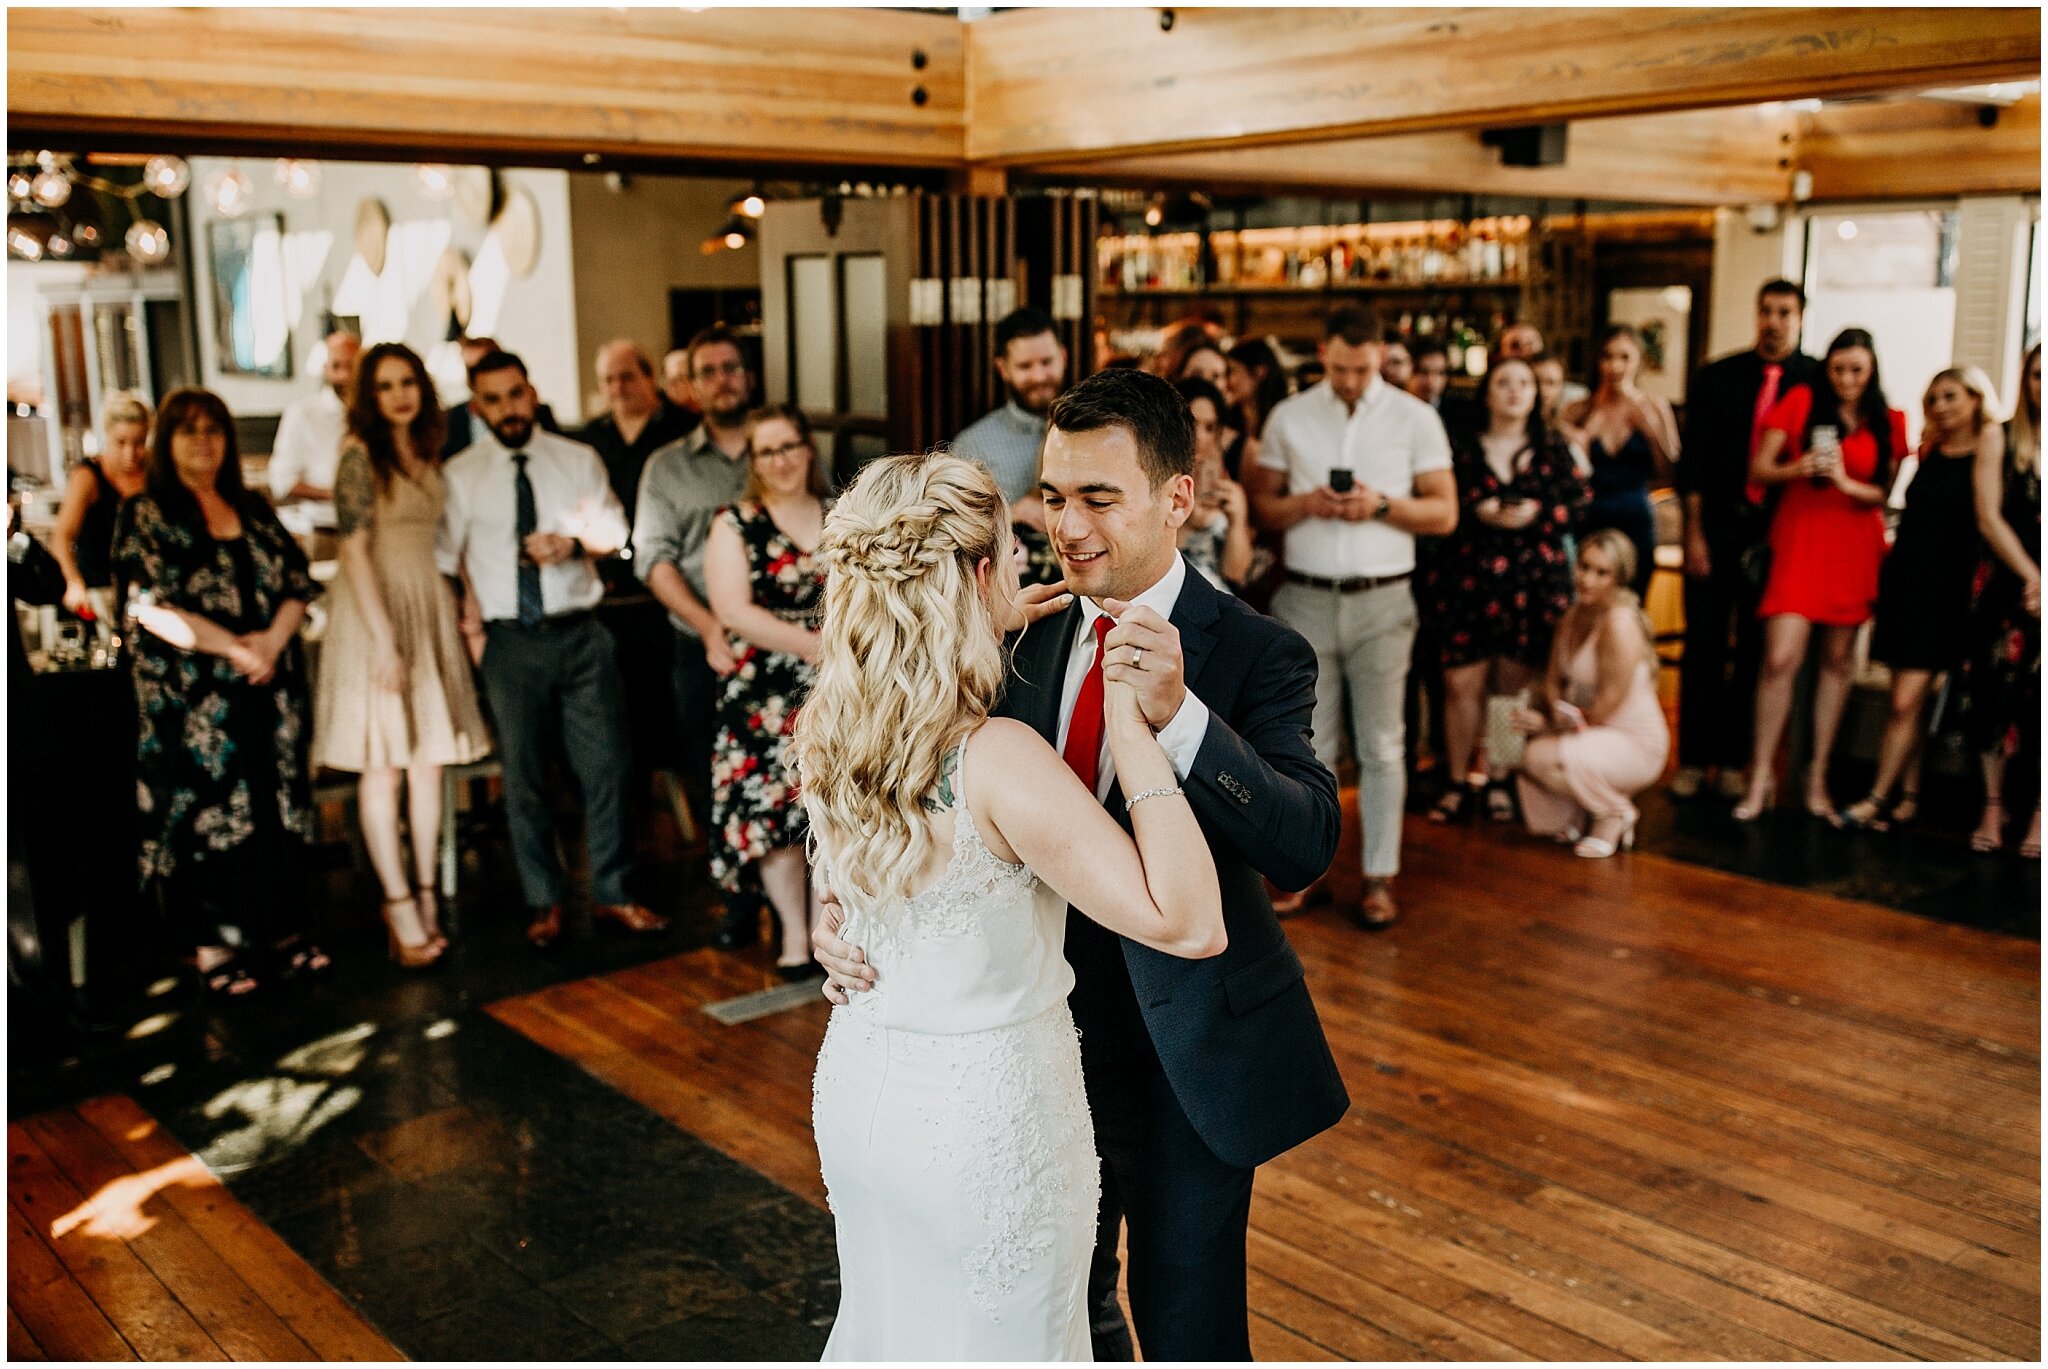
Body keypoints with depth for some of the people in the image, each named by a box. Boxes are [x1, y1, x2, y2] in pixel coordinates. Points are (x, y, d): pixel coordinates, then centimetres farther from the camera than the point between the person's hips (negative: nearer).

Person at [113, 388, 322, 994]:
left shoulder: (254, 511, 13)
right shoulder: (145, 514, -1)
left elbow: (299, 583, 8)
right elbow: (153, 607, -11)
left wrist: (273, 639, -11)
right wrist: (235, 648, -15)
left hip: (271, 687, 5)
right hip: (193, 696, -4)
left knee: (277, 804, 7)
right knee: (208, 808, -1)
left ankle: (280, 929, 17)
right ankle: (215, 944, 10)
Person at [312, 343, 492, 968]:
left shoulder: (428, 455, 12)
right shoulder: (360, 456, -7)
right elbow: (354, 552, -12)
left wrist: (466, 611, 7)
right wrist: (384, 638, -18)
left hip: (430, 608, 6)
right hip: (376, 609, -6)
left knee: (429, 761, 8)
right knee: (382, 765, -2)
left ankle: (426, 891, 16)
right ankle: (399, 904, 3)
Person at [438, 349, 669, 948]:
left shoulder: (579, 460, 6)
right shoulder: (459, 476, 2)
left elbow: (614, 533, 7)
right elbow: (447, 557, 4)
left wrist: (573, 543, -13)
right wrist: (471, 624, -4)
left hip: (580, 633, 1)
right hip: (508, 642, -1)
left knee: (605, 764, 2)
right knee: (523, 775, 6)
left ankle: (611, 893, 14)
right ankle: (543, 901, 19)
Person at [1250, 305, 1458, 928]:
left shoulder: (1415, 417, 2)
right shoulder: (1288, 416, 6)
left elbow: (1445, 513, 2)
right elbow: (1261, 504, 7)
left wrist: (1382, 506, -14)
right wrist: (1306, 504, -13)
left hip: (1382, 599, -1)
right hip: (1305, 598, 1)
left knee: (1380, 745, 3)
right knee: (1308, 742, 5)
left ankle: (1380, 876, 10)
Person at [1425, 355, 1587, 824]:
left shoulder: (1553, 449, 9)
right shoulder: (1461, 447, 6)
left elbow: (1578, 501, 4)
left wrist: (1537, 513, -12)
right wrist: (1479, 513, -15)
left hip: (1533, 579, 1)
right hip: (1468, 577, -1)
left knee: (1514, 683, 4)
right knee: (1462, 683, -4)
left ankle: (1500, 781, 16)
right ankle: (1457, 784, 8)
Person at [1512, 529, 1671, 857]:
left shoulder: (1620, 623, -23)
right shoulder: (1575, 612, 4)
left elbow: (1606, 707, -22)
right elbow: (1553, 679, 6)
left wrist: (1550, 722, -10)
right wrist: (1555, 711, -15)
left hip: (1636, 746, -8)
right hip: (1594, 733, 8)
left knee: (1541, 757, -28)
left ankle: (1615, 814, -5)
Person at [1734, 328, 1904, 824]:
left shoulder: (1888, 423, 6)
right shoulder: (1801, 402, 0)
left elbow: (1883, 493, 4)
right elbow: (1757, 470, -2)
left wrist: (1846, 483, -16)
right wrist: (1798, 469, -22)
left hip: (1855, 547, 3)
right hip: (1799, 538, -3)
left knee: (1837, 660, 7)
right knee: (1780, 657, -12)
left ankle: (1818, 779, 17)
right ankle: (1760, 779, -1)